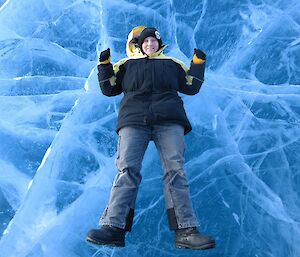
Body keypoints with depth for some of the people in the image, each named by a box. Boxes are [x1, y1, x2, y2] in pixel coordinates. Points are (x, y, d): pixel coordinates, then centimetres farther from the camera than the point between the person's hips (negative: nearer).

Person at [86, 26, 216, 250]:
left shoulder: (173, 63, 30)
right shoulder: (127, 64, 29)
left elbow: (191, 87, 29)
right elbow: (109, 88, 24)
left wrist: (198, 63, 21)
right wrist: (105, 64, 13)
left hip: (169, 120, 0)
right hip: (134, 119, 0)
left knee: (175, 170, -14)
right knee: (127, 170, -16)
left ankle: (186, 231, -18)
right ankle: (114, 228, -21)